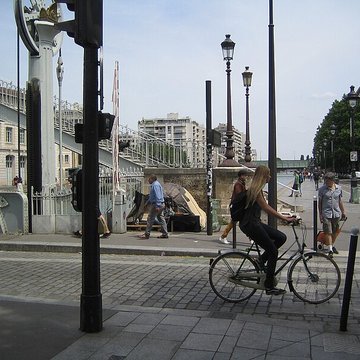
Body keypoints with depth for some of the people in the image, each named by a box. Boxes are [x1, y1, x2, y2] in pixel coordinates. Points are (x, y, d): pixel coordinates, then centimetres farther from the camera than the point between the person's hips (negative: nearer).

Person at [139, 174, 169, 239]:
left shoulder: (155, 185, -15)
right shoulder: (156, 184, 18)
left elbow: (157, 196, -23)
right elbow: (152, 196, 28)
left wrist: (157, 206, -27)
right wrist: (148, 202, 32)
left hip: (156, 205, -10)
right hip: (161, 204, 10)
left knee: (150, 219, -3)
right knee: (161, 219, 10)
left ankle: (146, 234, 2)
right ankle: (165, 234, 10)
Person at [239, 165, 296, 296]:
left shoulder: (257, 189, 15)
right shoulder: (255, 189, -16)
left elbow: (267, 207, 20)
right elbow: (266, 208, -22)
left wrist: (283, 216, 19)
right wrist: (284, 218, -21)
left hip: (255, 223, 9)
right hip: (250, 225, -9)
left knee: (281, 237, 5)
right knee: (273, 252, -5)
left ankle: (262, 260, 12)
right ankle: (269, 287, 2)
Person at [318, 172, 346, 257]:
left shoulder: (339, 188, 4)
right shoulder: (322, 189, -4)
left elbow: (340, 201, 13)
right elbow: (319, 202, 0)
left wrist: (343, 212, 16)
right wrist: (320, 214, -2)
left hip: (336, 214, 3)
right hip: (326, 214, -3)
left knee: (335, 232, 13)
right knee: (328, 232, -7)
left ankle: (332, 245, 33)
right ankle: (330, 249, -5)